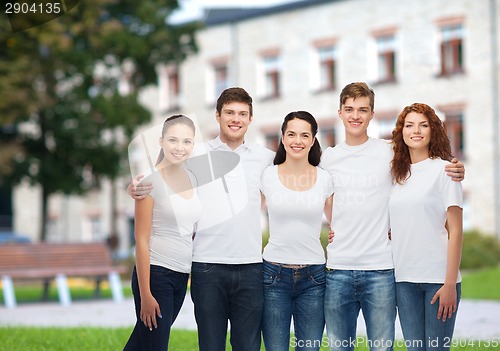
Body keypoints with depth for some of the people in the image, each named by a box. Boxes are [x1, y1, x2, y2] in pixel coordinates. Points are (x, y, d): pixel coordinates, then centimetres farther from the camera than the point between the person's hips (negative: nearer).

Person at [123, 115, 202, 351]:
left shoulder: (191, 178, 9)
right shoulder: (151, 181, -10)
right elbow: (141, 240, -12)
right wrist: (145, 294, -16)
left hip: (181, 276, 6)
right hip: (155, 274, -6)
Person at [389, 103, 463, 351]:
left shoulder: (443, 169, -2)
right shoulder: (399, 174, 13)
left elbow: (455, 231, -5)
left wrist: (450, 284, -11)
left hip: (438, 277, -4)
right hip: (404, 277, 5)